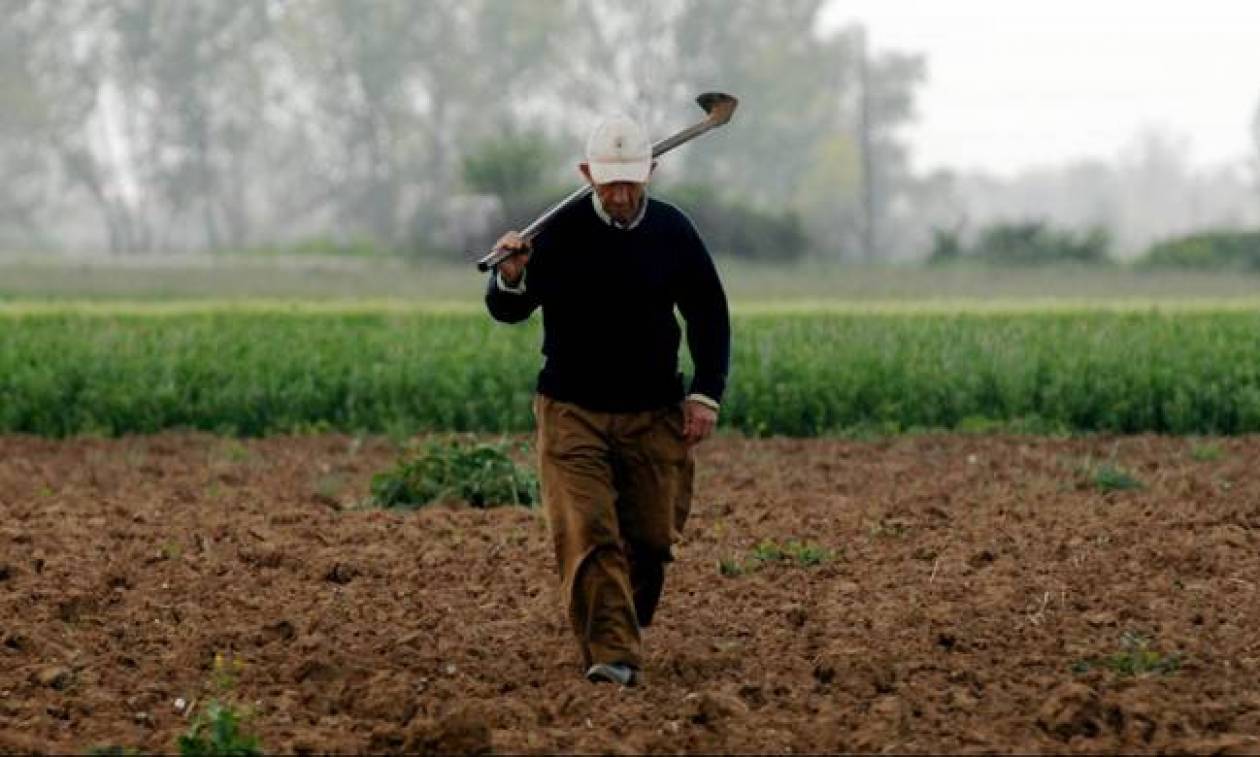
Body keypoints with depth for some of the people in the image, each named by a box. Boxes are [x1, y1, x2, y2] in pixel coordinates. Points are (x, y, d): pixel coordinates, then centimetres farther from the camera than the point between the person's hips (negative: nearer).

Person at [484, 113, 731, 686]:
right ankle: (612, 655, -21)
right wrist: (510, 278, -24)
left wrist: (706, 394, 5)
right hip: (571, 412, -2)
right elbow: (507, 312, -1)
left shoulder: (673, 232, 1)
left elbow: (709, 315, 13)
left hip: (654, 417, 2)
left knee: (650, 539, 5)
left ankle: (628, 629, 29)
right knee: (587, 535, -15)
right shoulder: (560, 231, -6)